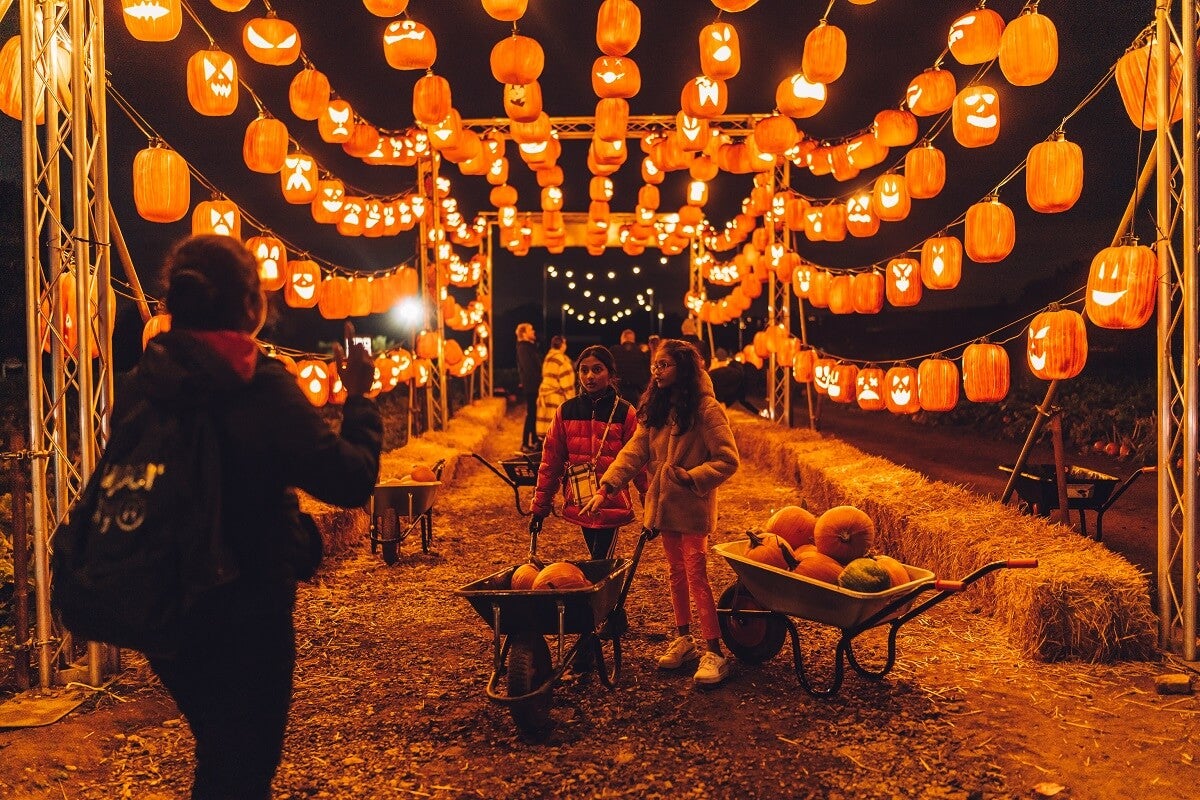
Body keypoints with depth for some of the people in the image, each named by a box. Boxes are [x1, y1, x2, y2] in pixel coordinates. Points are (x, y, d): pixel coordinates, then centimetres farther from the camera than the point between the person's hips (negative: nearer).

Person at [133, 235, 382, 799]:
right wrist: (359, 397, -7)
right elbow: (352, 480, -20)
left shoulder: (141, 382, -3)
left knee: (218, 753, 28)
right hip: (245, 615, -6)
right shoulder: (260, 389, -21)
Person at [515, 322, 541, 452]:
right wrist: (538, 381, -16)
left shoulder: (530, 346, 17)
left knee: (533, 414, 16)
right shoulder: (523, 348, -13)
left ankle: (534, 441, 25)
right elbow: (528, 369, -20)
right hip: (530, 386, -9)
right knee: (530, 414, -7)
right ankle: (525, 444, -3)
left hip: (533, 386, 9)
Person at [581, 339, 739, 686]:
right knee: (676, 574, 16)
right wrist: (605, 488, -12)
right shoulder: (655, 409, 7)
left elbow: (727, 460, -14)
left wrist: (689, 478, -18)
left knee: (696, 576, -5)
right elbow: (633, 452, -1)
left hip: (692, 507, -6)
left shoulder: (706, 410, -13)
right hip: (663, 504, 7)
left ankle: (714, 653, 3)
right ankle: (684, 639, 29)